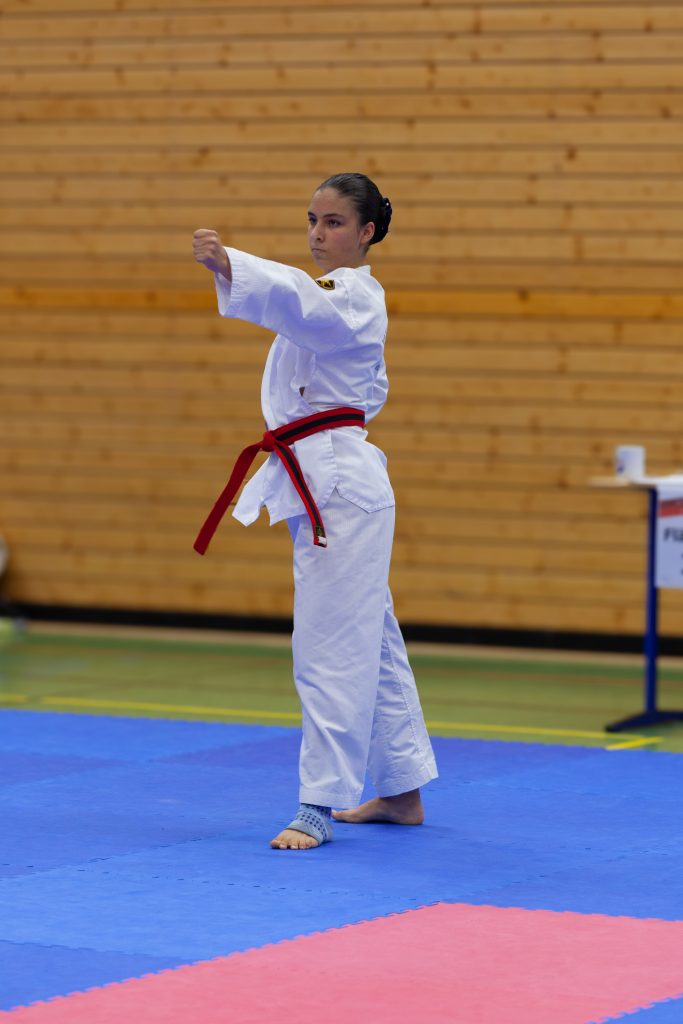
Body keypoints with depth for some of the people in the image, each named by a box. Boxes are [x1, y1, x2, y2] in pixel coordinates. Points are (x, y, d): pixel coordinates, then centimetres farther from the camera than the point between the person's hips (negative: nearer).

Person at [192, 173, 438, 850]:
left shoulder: (355, 297, -12)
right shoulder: (336, 297, 19)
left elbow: (298, 299, -34)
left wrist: (229, 266, -51)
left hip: (340, 483, -11)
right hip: (326, 482, 11)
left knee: (331, 646, -11)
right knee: (370, 641, 16)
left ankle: (319, 808, -10)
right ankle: (402, 791, 24)